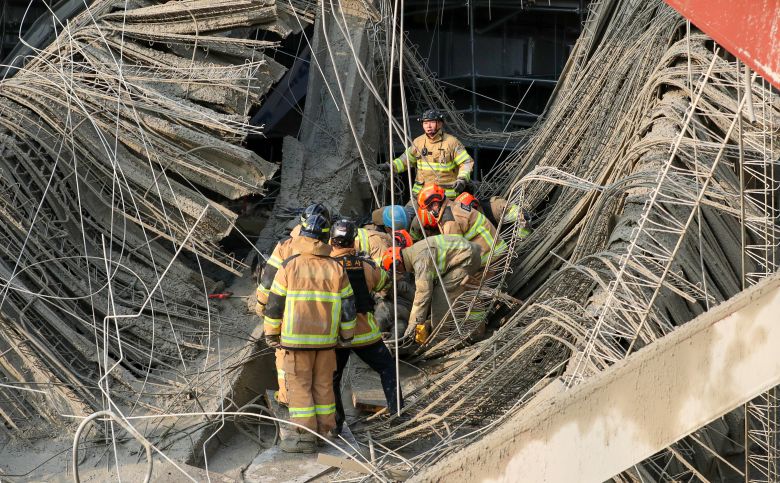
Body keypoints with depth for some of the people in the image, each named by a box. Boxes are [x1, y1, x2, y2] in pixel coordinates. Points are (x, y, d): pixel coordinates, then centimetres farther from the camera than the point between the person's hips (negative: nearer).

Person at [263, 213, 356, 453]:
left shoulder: (289, 266, -8)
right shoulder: (336, 269, 0)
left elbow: (274, 303, -4)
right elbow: (348, 305, 4)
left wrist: (271, 333, 8)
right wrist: (346, 335, 16)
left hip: (296, 338, -3)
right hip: (327, 338, 3)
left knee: (299, 385, 3)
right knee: (324, 384, 14)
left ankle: (305, 436, 1)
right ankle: (325, 430, 21)